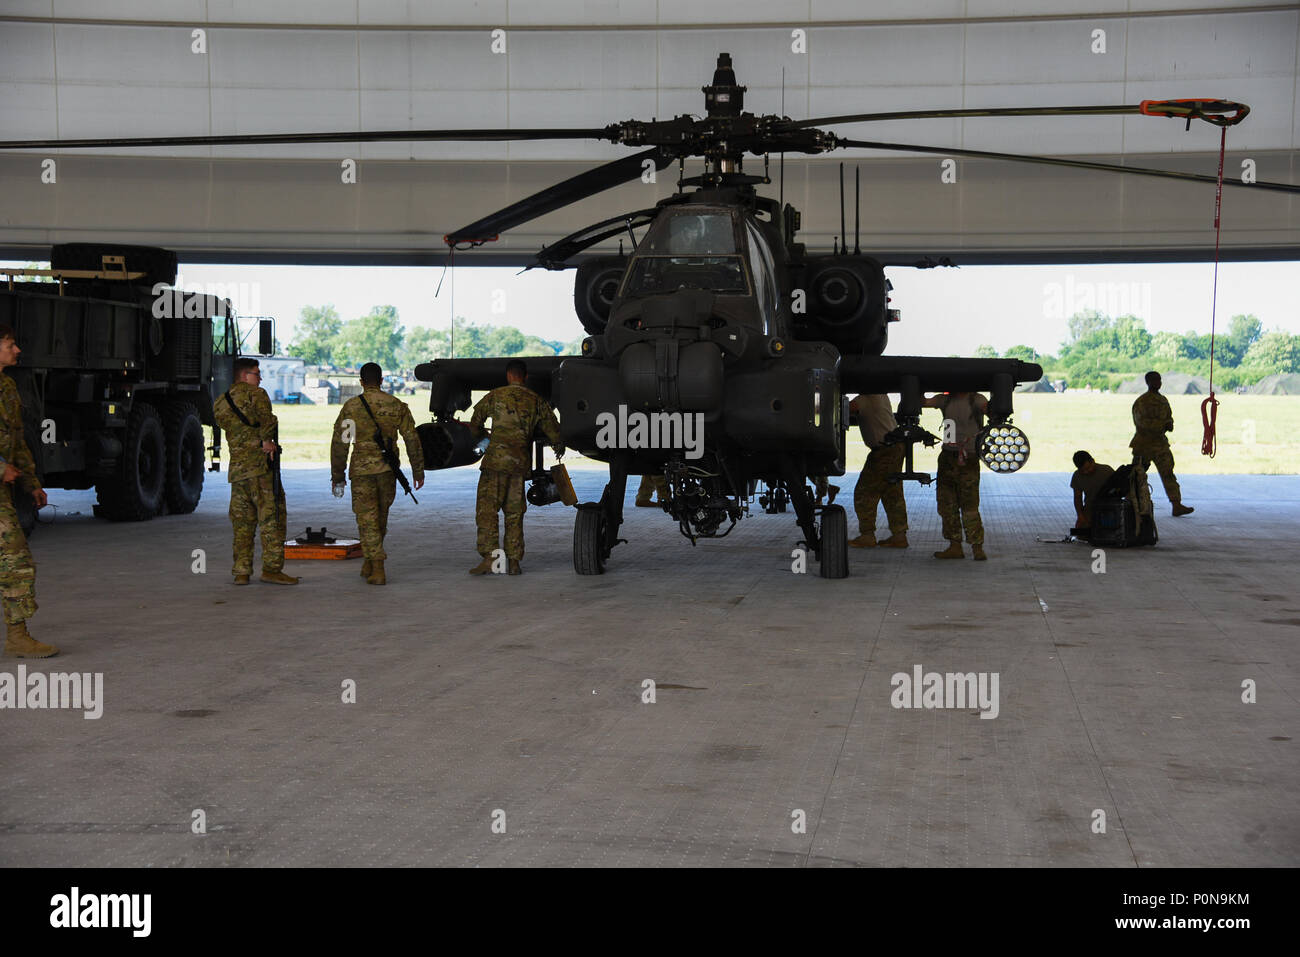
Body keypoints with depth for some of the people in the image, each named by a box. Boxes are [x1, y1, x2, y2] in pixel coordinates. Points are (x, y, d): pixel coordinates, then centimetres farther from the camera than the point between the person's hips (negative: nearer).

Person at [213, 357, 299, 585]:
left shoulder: (220, 403, 20)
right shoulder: (255, 393, -1)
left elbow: (224, 424, 9)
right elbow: (265, 414, -20)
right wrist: (267, 439, -14)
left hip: (236, 468, 7)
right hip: (260, 464, -7)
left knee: (242, 522, 11)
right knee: (272, 517, -4)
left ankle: (241, 572, 11)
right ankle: (271, 568, -8)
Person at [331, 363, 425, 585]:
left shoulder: (351, 406, -2)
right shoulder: (397, 405, 3)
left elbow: (339, 443, -1)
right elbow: (412, 440, 3)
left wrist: (337, 475, 7)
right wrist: (418, 472, 11)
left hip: (362, 469, -2)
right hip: (388, 469, 3)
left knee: (367, 519, 0)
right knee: (380, 517, 17)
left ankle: (378, 569, -8)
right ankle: (368, 564, 27)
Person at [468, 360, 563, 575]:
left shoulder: (494, 396, 3)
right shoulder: (537, 401, 9)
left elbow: (475, 424, 15)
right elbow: (554, 430, 13)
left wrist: (481, 435, 38)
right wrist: (559, 447, 35)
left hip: (496, 459, -3)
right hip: (521, 461, 3)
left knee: (486, 509, -2)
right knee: (514, 513, 10)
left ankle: (489, 557, -12)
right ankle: (514, 561, 9)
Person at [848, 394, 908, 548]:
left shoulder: (867, 398, -16)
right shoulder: (881, 395, 13)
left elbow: (849, 408, -23)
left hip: (883, 451, -10)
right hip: (896, 447, 10)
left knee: (864, 492, -2)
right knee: (893, 493, 12)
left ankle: (867, 535, 1)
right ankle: (899, 535, 12)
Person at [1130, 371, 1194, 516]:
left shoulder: (1163, 400, 12)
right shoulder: (1141, 402, -11)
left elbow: (1169, 416, 19)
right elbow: (1142, 422, -19)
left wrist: (1169, 423, -5)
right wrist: (1163, 425, -21)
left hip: (1160, 442, 6)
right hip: (1144, 443, -6)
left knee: (1168, 473, -4)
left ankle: (1176, 505, -10)